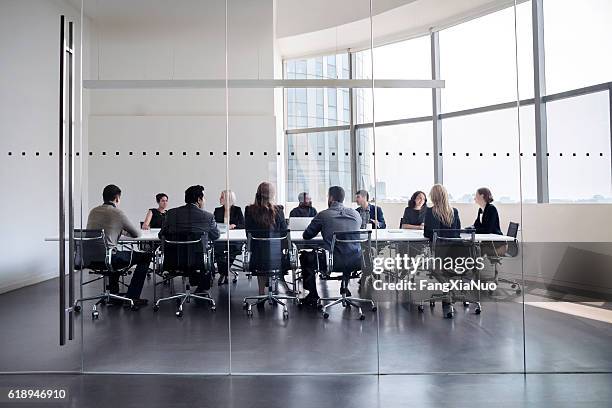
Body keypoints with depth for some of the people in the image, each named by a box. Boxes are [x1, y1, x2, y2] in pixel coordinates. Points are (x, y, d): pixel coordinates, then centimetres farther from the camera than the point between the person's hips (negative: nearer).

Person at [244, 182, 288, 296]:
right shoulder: (278, 210, -10)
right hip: (275, 253, 0)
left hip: (257, 256, 1)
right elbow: (284, 231, 0)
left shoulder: (250, 210, -8)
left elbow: (248, 231, 3)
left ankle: (262, 291, 37)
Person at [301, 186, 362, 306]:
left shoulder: (323, 215, -4)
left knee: (305, 256, 22)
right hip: (355, 262, 4)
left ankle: (313, 295, 24)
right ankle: (345, 288, 42)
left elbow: (306, 235, 6)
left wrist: (322, 230, 27)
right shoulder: (356, 214, 6)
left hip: (333, 262, -4)